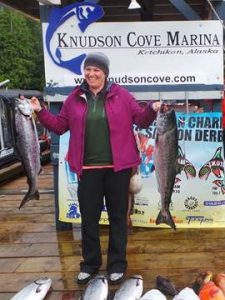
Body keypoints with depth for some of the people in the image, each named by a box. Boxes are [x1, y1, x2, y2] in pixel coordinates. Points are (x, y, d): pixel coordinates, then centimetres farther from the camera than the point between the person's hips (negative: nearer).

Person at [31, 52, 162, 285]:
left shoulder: (121, 95, 1)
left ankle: (117, 265, 22)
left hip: (118, 167, -2)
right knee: (88, 218, 10)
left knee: (117, 216, 8)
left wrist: (152, 110, -16)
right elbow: (60, 125, 12)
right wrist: (41, 112, 1)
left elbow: (141, 119, 3)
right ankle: (90, 263, 27)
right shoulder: (75, 98, 7)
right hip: (88, 169, 2)